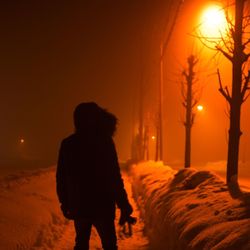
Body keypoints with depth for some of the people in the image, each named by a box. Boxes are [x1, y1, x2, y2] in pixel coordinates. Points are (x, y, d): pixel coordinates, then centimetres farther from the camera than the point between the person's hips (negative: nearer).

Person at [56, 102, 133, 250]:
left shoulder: (68, 144, 4)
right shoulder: (104, 141, -12)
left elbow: (61, 178, 9)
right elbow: (114, 177, -15)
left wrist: (65, 203, 18)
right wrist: (124, 205, -9)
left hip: (78, 205, 5)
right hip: (102, 206, -5)